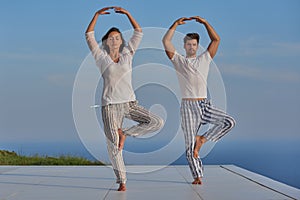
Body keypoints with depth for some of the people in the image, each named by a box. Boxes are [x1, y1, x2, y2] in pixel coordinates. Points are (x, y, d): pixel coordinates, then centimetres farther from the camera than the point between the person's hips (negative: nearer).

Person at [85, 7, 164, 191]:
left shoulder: (127, 55, 11)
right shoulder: (101, 57, 6)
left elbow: (139, 33, 10)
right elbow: (89, 36, 0)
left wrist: (127, 13, 3)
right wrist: (97, 15, -3)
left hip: (130, 103, 3)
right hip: (110, 105, -2)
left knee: (157, 122, -15)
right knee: (113, 145, -6)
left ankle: (124, 133, 0)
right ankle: (122, 181, 6)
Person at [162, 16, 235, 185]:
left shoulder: (204, 59, 14)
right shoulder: (178, 61, 9)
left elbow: (216, 40, 8)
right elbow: (166, 42, -3)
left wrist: (204, 22, 3)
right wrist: (176, 24, -4)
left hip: (205, 105, 2)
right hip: (188, 106, -2)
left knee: (229, 122, -17)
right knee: (190, 144, -5)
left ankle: (203, 139, -3)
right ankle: (197, 175, 4)